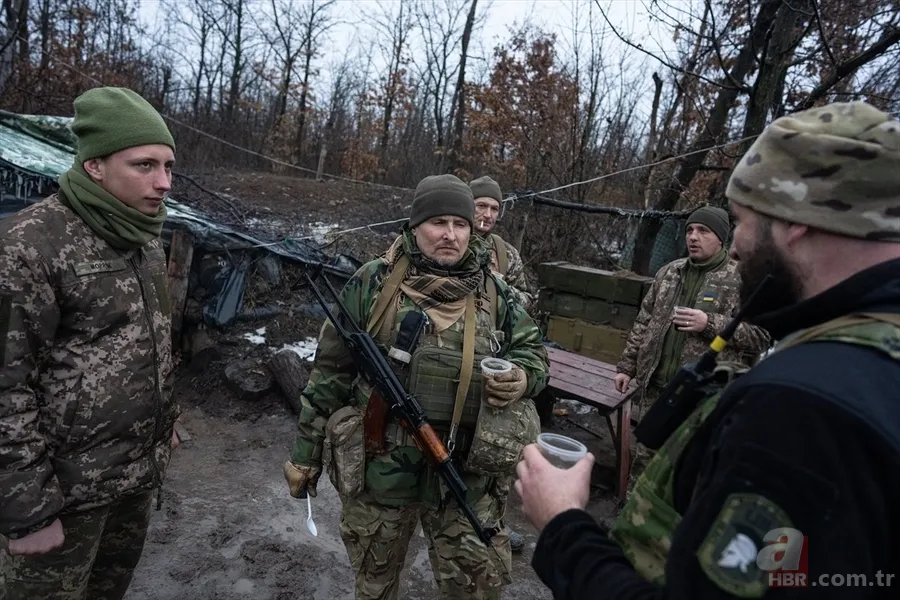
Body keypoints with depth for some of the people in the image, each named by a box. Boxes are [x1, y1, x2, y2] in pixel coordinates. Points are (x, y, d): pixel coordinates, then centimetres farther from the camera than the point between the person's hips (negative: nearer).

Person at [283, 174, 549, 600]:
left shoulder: (493, 291, 0)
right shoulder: (373, 283, -6)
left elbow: (531, 349, 12)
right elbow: (331, 371, -2)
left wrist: (523, 376, -12)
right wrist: (306, 452, 2)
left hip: (465, 473, 1)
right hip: (379, 466, 0)